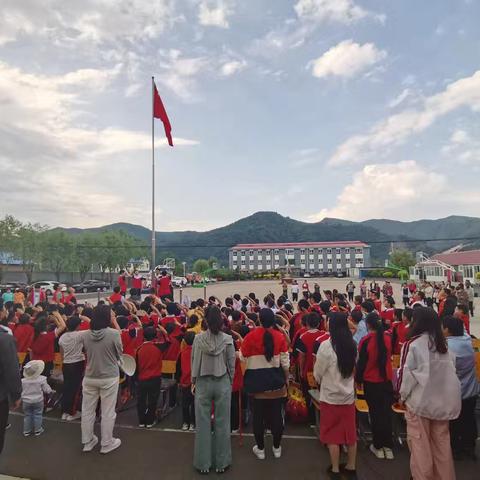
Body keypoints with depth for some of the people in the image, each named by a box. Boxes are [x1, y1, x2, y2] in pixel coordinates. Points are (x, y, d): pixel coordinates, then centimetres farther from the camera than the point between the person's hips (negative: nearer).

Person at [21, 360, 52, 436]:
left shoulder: (23, 381, -10)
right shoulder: (41, 379, -15)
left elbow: (19, 391, -1)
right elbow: (47, 390, -9)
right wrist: (50, 391, 12)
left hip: (26, 401, 2)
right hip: (38, 401, -2)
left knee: (27, 416, 15)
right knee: (38, 415, 10)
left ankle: (26, 431, 23)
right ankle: (38, 430, 17)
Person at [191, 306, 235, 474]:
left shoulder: (198, 338, -10)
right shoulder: (227, 339, -10)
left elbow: (195, 362, -4)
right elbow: (232, 364, -3)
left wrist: (193, 382, 9)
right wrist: (230, 382, 11)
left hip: (202, 383, 0)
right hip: (223, 383, 0)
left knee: (203, 424, 12)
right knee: (222, 423, 12)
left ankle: (203, 463, 24)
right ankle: (221, 463, 24)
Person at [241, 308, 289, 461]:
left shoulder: (251, 336, -13)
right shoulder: (280, 336, -8)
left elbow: (243, 358, -5)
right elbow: (285, 361, -3)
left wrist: (242, 344, 12)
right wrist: (286, 378, 11)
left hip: (257, 379, -1)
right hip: (276, 379, 2)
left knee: (258, 414, 12)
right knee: (276, 413, 14)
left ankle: (260, 448, 25)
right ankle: (277, 447, 28)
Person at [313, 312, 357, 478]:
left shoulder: (326, 345, -20)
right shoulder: (353, 345, -5)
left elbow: (317, 372, -9)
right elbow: (353, 369, 9)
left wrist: (321, 380, 11)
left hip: (330, 396, -5)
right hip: (348, 395, 5)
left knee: (332, 433, 10)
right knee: (350, 432, 17)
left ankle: (335, 469, 22)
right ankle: (351, 466, 32)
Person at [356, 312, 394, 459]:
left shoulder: (366, 340, -17)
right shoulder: (388, 337, -7)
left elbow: (361, 362, -11)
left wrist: (358, 379, 2)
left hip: (371, 382, -3)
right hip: (387, 380, 3)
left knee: (375, 413, 9)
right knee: (386, 412, 13)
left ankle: (378, 446, 19)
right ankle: (388, 446, 20)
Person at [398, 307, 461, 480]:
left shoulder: (412, 344, -16)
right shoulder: (443, 344, 1)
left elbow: (406, 373, -13)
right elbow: (451, 370, 8)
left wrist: (403, 394, 2)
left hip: (420, 400, -5)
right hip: (444, 400, 5)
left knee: (420, 444, 9)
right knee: (442, 442, 18)